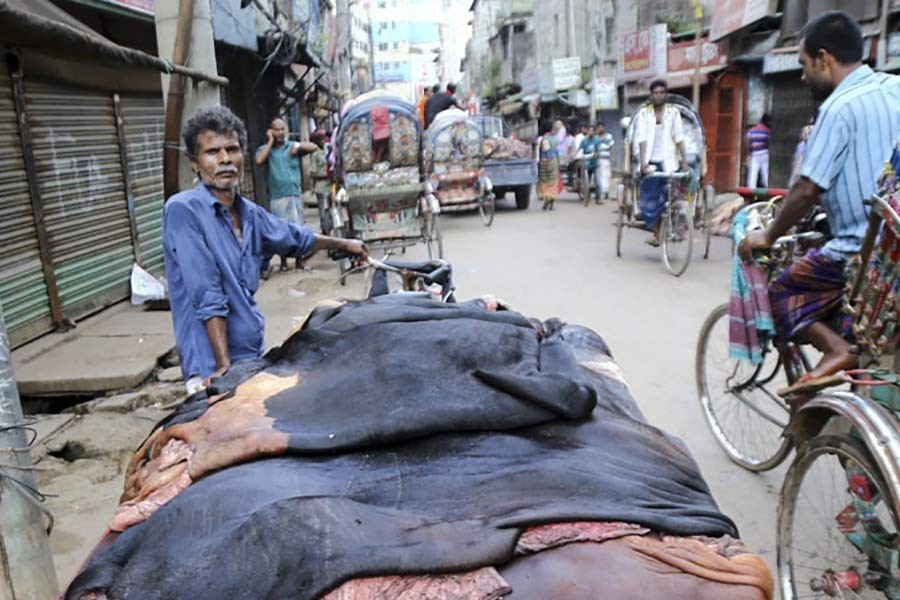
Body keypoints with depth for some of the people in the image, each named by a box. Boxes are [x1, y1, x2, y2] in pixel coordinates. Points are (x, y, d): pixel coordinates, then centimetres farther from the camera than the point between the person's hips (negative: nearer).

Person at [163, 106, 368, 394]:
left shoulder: (250, 214, 8)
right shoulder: (183, 210, -14)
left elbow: (297, 237, 28)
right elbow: (207, 297, -19)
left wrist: (343, 244, 40)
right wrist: (225, 366, -21)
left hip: (255, 356, 7)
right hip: (213, 368, -7)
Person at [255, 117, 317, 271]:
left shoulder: (293, 146, 9)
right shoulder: (265, 149, 4)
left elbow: (314, 147, 1)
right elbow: (259, 160, -17)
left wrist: (298, 146, -13)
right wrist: (270, 141, -8)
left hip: (295, 194, 2)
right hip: (277, 197, -2)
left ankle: (299, 260, 14)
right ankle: (283, 261, 15)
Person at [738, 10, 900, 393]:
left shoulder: (840, 106, -16)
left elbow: (807, 190, -17)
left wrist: (769, 237, -3)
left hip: (861, 251, -8)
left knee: (783, 291, 8)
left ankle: (834, 348, -12)